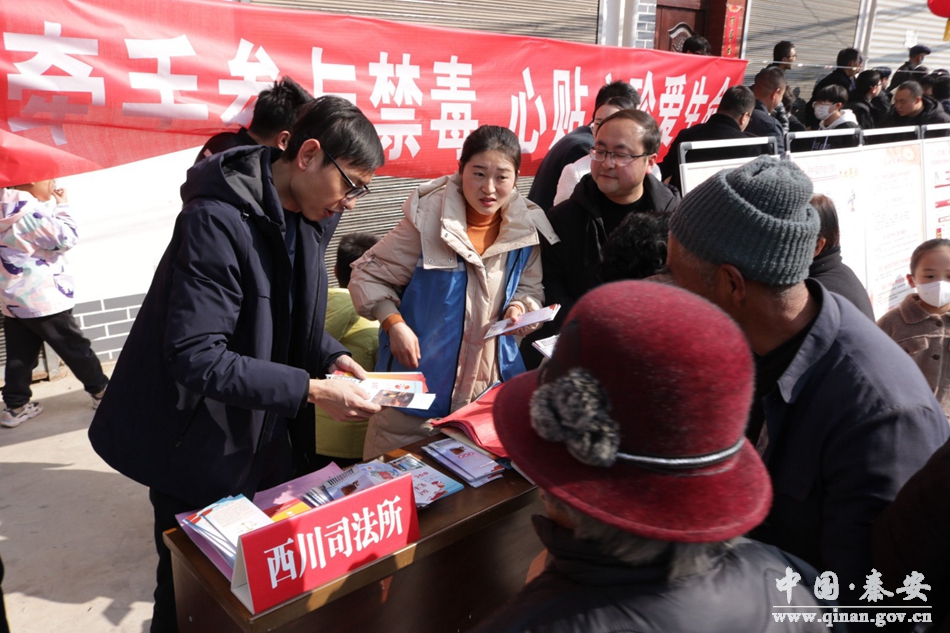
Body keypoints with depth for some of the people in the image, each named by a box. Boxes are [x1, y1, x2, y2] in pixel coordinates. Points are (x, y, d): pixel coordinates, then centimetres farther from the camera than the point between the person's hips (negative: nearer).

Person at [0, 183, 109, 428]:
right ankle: (101, 392, 15)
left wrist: (53, 206, 10)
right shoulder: (29, 209, -19)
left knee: (20, 354, 12)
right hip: (42, 299, -9)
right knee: (75, 347, 4)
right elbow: (65, 238, -17)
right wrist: (62, 206, -6)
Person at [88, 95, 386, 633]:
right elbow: (196, 357, -29)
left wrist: (331, 356, -6)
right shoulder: (219, 221, -26)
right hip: (200, 450, -7)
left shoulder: (309, 218, -1)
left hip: (267, 441, 7)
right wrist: (311, 390, -29)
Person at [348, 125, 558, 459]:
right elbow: (368, 275, -5)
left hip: (492, 389, 4)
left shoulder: (525, 228, -2)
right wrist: (394, 324, -18)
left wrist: (521, 307, -10)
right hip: (418, 384, -3)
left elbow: (530, 288, 12)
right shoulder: (427, 219, -14)